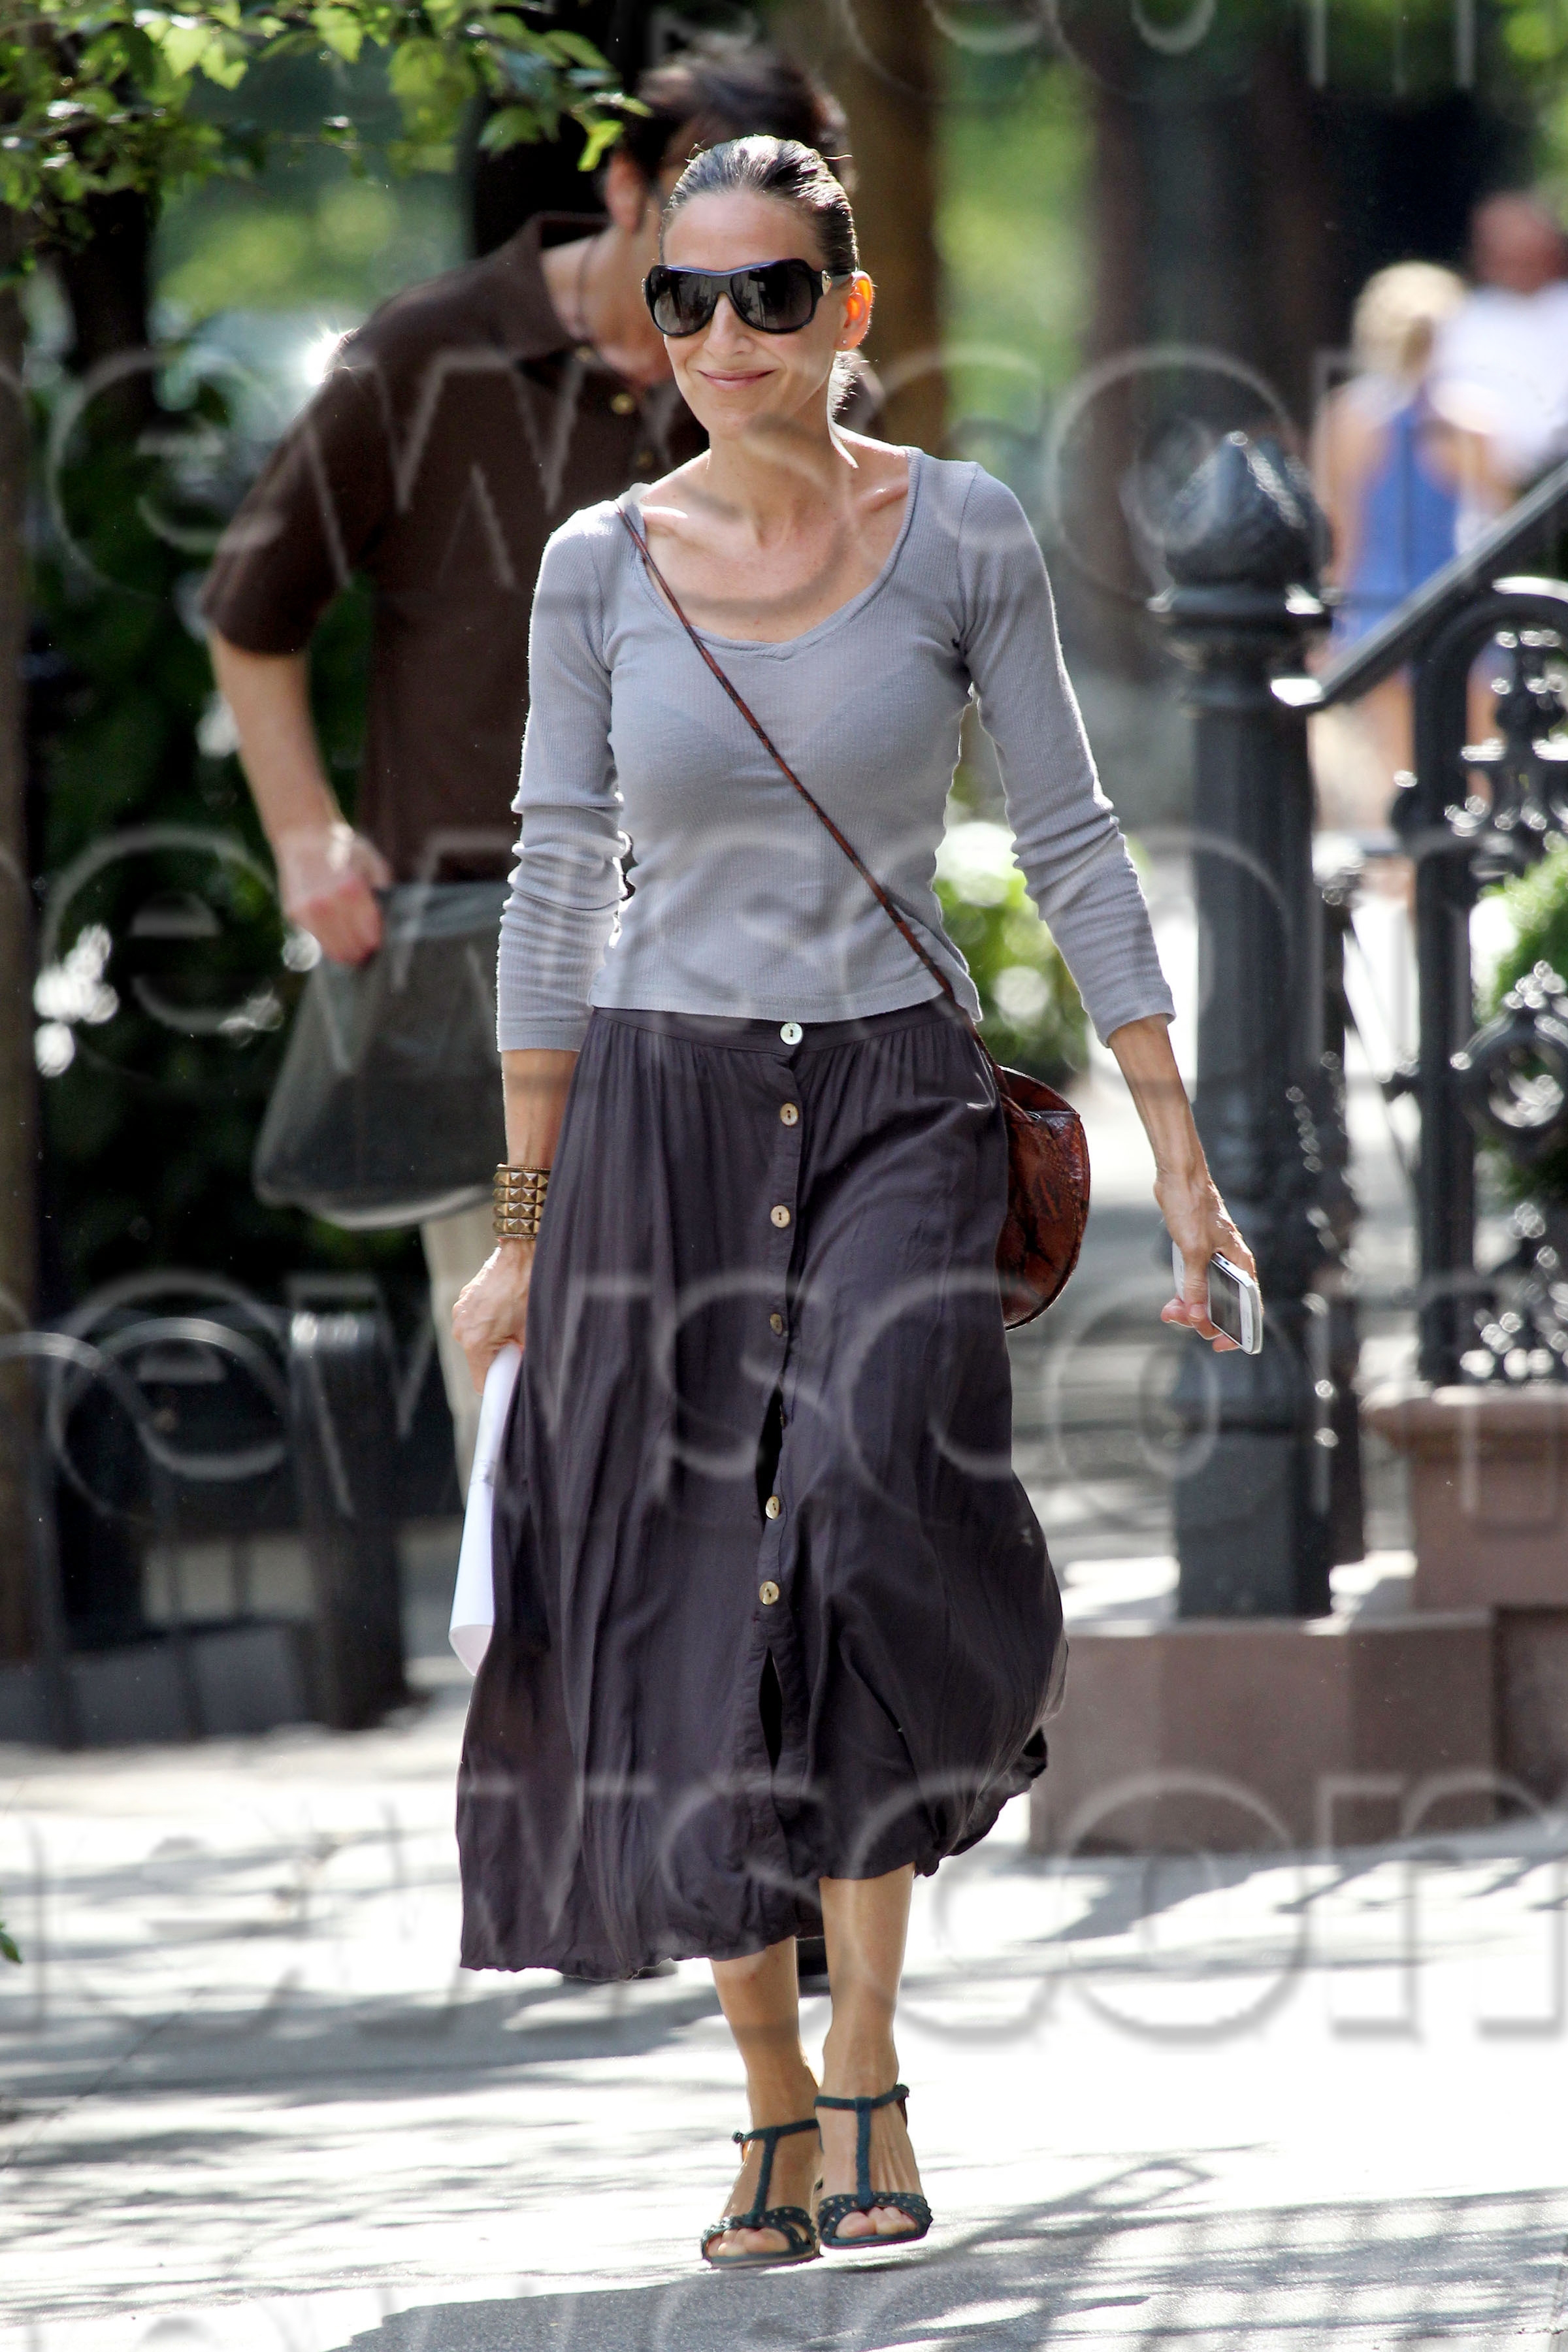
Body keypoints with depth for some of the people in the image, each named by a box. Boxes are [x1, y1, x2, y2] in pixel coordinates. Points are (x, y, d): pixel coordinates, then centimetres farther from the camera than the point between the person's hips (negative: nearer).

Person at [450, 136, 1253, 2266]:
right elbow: (556, 891, 6)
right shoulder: (601, 568, 2)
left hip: (897, 1102, -2)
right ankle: (776, 2094, 15)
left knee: (870, 1508, -27)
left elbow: (1072, 848, 1)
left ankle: (869, 2066, -21)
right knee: (686, 1629, 0)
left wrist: (1176, 1144, -3)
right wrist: (524, 1220, 5)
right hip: (660, 1112, 2)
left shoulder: (962, 538, -2)